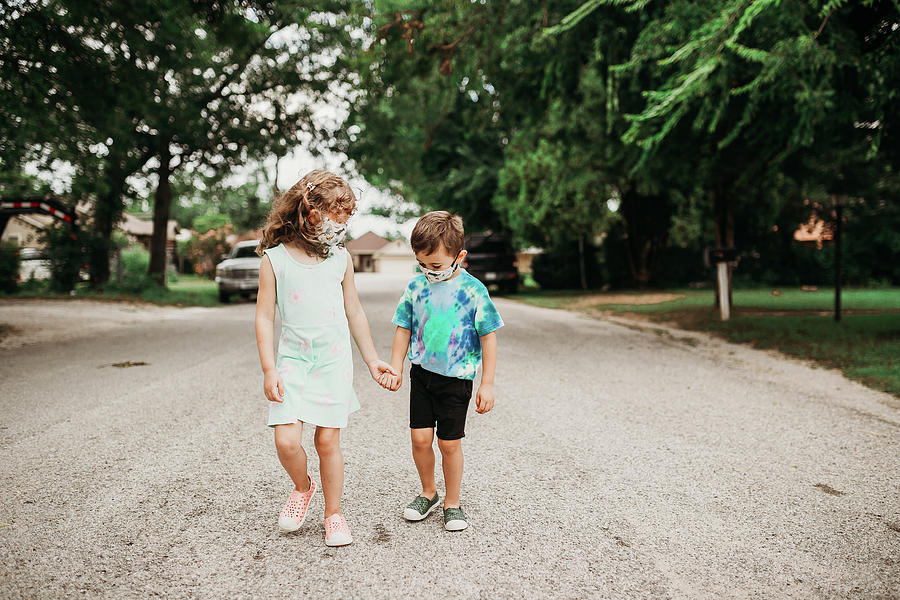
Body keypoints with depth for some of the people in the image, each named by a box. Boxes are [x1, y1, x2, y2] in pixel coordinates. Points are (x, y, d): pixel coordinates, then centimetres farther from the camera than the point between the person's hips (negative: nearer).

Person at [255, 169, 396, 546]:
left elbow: (354, 312, 14)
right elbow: (264, 317, -2)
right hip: (293, 360, -2)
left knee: (328, 440, 2)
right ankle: (303, 487, 22)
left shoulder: (340, 258, 6)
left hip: (334, 360, 2)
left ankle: (333, 515, 20)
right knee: (286, 440, -11)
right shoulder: (274, 259, -4)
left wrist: (371, 359, 17)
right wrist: (269, 369, -8)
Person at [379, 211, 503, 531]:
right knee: (420, 437, 2)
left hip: (456, 377, -3)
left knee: (450, 443, 4)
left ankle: (452, 503, 24)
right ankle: (428, 492, 27)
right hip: (422, 372, 3)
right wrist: (395, 368, 5)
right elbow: (403, 329, 10)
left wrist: (487, 384, -6)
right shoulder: (416, 286, 0)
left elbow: (488, 337, -5)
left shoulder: (473, 290, -10)